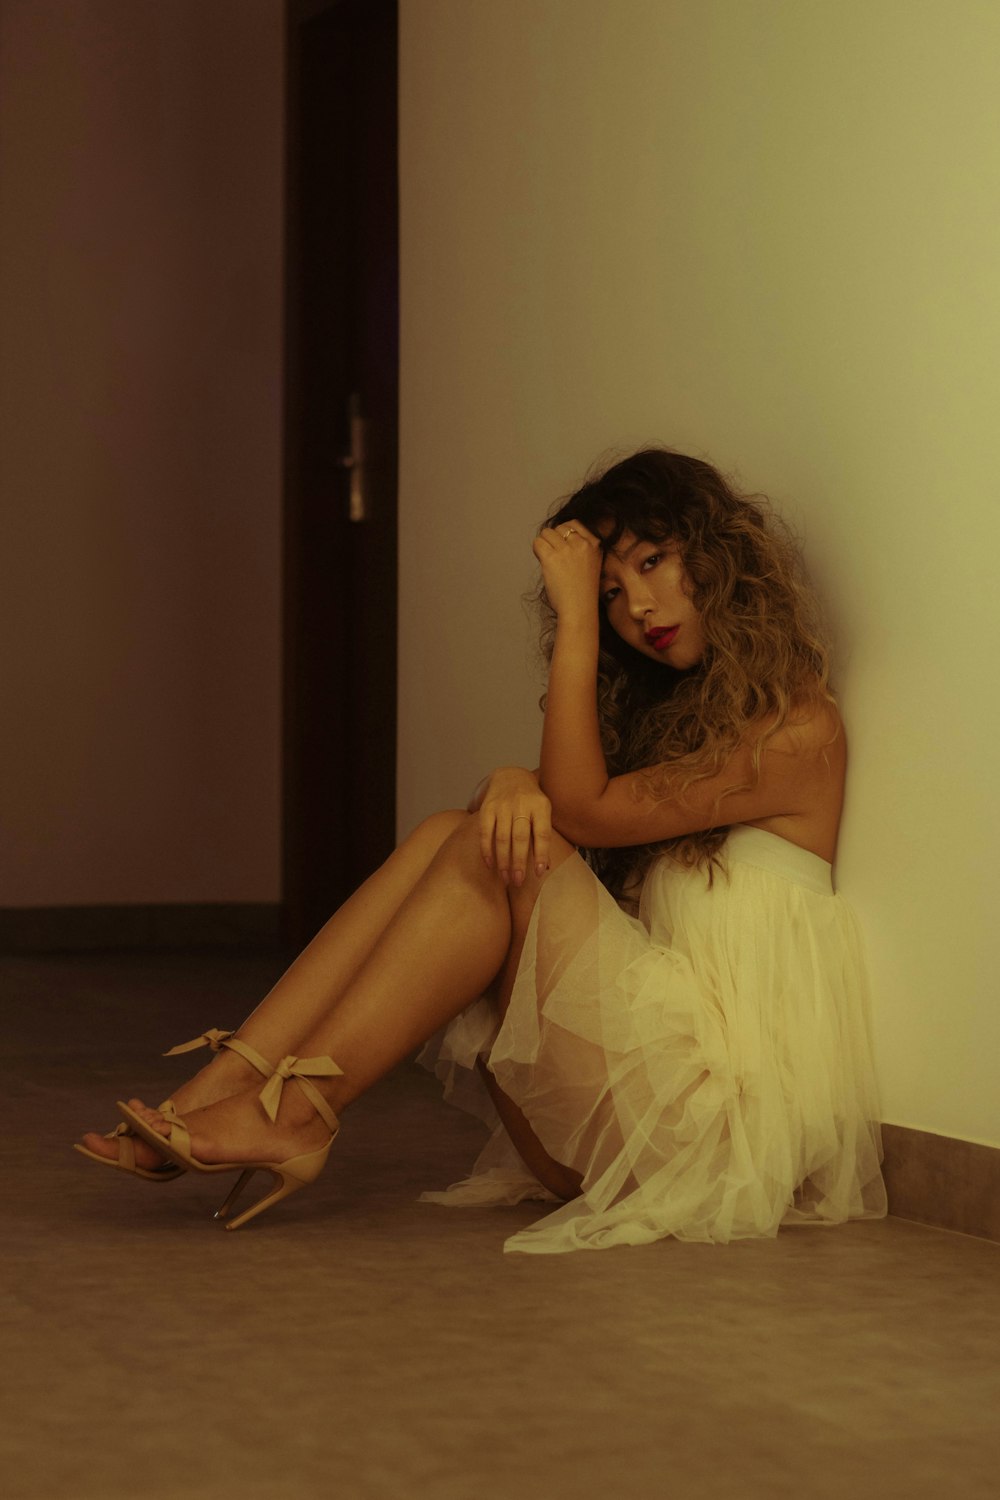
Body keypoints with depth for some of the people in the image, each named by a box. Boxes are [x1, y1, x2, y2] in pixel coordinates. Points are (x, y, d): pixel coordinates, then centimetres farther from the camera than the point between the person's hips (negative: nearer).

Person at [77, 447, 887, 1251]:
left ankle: (295, 1111, -24)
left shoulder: (799, 726, -5)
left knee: (504, 853, -20)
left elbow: (584, 812, -13)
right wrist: (510, 783, -12)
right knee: (452, 832, -9)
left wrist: (573, 619, -11)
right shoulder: (670, 709, 23)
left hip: (718, 1091, -7)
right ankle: (226, 1085, -21)